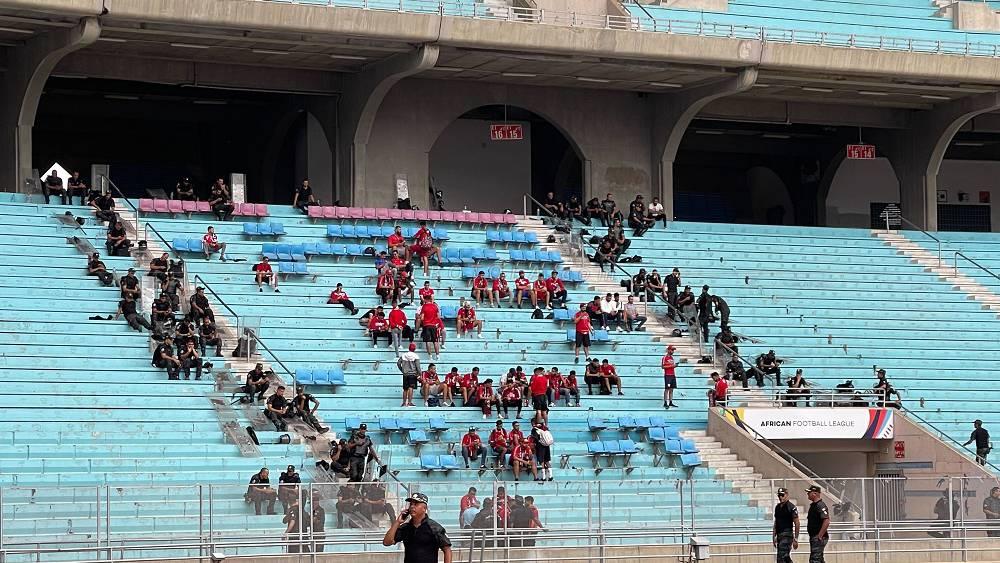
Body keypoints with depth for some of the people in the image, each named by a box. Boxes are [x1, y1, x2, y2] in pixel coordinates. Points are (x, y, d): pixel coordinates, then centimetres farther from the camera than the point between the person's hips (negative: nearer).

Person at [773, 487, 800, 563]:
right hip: (779, 535, 8)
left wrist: (795, 539, -13)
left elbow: (797, 524, -10)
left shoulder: (791, 507, -8)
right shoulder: (777, 507, 14)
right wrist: (774, 537, 17)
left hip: (787, 534, -8)